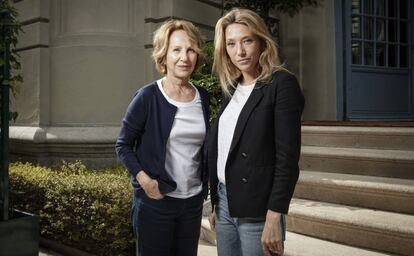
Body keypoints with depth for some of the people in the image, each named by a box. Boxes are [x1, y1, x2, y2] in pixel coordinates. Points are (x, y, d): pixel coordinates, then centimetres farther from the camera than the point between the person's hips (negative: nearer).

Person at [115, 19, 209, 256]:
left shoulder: (202, 97, 3)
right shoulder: (148, 97, -11)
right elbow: (123, 146, -6)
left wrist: (205, 184, 8)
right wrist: (144, 180, -18)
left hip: (193, 201, 5)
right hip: (156, 201, -5)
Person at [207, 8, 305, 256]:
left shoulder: (282, 84, -10)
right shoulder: (232, 89, 10)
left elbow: (288, 158, -15)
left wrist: (274, 219, -19)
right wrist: (216, 204, 14)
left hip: (256, 210, -6)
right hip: (225, 202, 7)